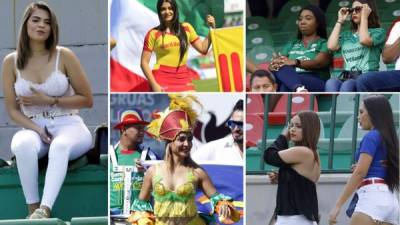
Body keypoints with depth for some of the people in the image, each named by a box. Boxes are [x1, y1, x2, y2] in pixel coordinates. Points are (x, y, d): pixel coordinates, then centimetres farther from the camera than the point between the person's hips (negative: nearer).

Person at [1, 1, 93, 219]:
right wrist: (36, 129, -13)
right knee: (24, 145, -36)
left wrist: (49, 100, -10)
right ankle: (32, 210, -32)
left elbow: (87, 100, 1)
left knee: (60, 146, -38)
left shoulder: (64, 56, -3)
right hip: (32, 127, 2)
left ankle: (44, 211, -52)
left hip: (68, 126, -2)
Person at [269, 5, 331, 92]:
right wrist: (274, 64, -13)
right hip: (291, 83, 3)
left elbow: (319, 63, -7)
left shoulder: (324, 44, 14)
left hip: (316, 83, -3)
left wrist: (295, 62, -26)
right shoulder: (291, 44, 30)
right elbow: (280, 61, 14)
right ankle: (300, 90, -63)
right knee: (281, 67, -34)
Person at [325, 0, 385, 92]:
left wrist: (364, 17, 4)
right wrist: (340, 21, 18)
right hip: (346, 77, 3)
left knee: (347, 85, -39)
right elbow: (331, 46, 7)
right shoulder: (346, 35, 28)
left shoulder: (378, 32, 13)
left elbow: (364, 40, -9)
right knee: (331, 83, -35)